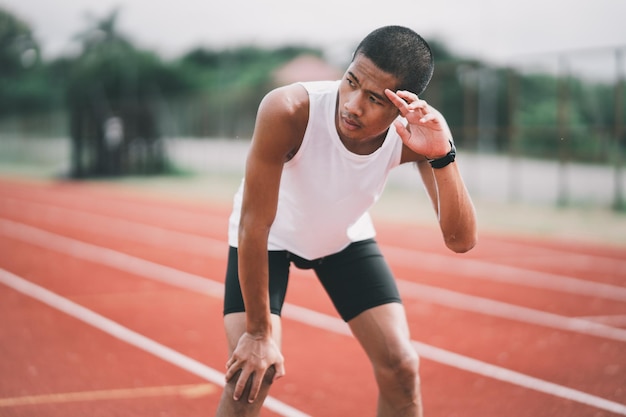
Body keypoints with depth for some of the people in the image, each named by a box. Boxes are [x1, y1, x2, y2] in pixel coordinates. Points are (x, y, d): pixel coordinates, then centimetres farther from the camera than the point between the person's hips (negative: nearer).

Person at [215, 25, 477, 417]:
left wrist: (442, 157, -50)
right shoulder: (288, 112, -39)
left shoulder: (415, 133, -29)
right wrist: (258, 332, -26)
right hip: (271, 237, -3)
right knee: (248, 376, -18)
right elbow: (254, 224, -31)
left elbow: (461, 240, -34)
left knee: (402, 367, -4)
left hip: (346, 237, 3)